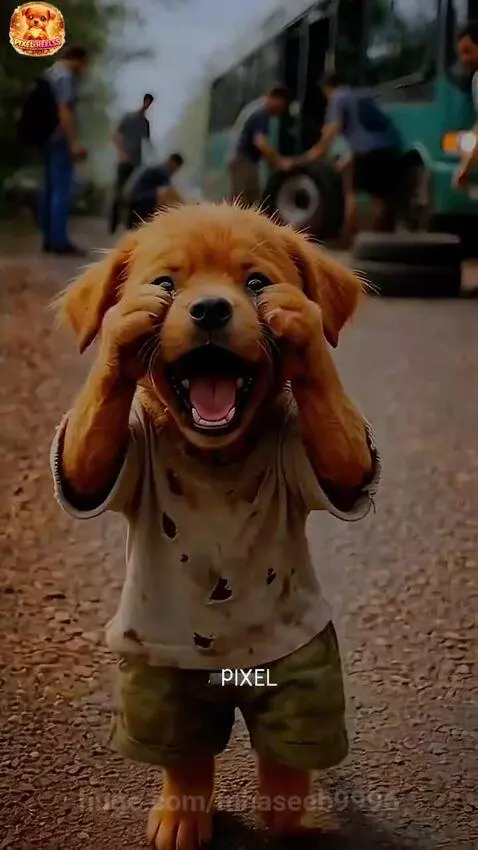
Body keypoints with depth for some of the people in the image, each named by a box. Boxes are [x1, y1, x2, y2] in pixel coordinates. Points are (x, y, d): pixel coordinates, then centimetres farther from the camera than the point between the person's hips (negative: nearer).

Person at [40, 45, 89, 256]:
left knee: (50, 188, 9)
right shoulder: (65, 76, -11)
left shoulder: (50, 73, 19)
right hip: (59, 139, -10)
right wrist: (74, 142, -24)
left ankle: (49, 238, 9)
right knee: (61, 189, -11)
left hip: (47, 137, 10)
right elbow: (64, 111, -20)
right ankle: (59, 240, -14)